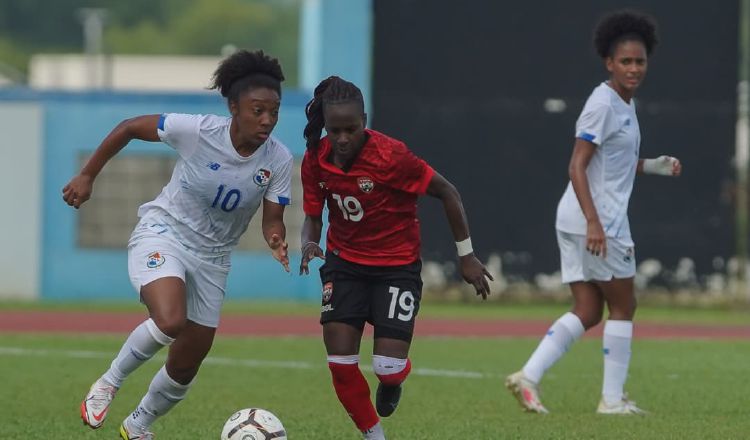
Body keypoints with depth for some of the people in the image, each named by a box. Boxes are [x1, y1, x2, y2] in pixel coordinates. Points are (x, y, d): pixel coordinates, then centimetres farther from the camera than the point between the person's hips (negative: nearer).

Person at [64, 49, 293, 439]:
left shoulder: (279, 160, -13)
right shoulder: (198, 130, -22)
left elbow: (272, 219, -7)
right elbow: (129, 128, -9)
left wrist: (276, 240, -31)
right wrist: (87, 176, -5)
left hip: (212, 257, 4)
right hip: (162, 234, -4)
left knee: (187, 364, 9)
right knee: (170, 321, -33)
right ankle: (109, 383, -7)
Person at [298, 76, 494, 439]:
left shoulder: (390, 155, -24)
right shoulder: (315, 160, -10)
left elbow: (447, 192, -14)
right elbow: (313, 216, 2)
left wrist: (466, 255, -9)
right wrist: (309, 243, -22)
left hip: (397, 265, -4)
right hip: (344, 263, 4)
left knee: (388, 367, -13)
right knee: (340, 363, -8)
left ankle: (391, 384, 27)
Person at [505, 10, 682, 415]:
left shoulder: (625, 105, 16)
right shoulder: (602, 105, -14)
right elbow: (577, 167, -19)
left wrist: (653, 166, 13)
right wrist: (594, 222, -27)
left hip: (575, 223, 9)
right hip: (595, 221, -9)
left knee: (587, 312, 7)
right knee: (622, 306, 1)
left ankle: (528, 376, -2)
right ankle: (612, 397, 7)